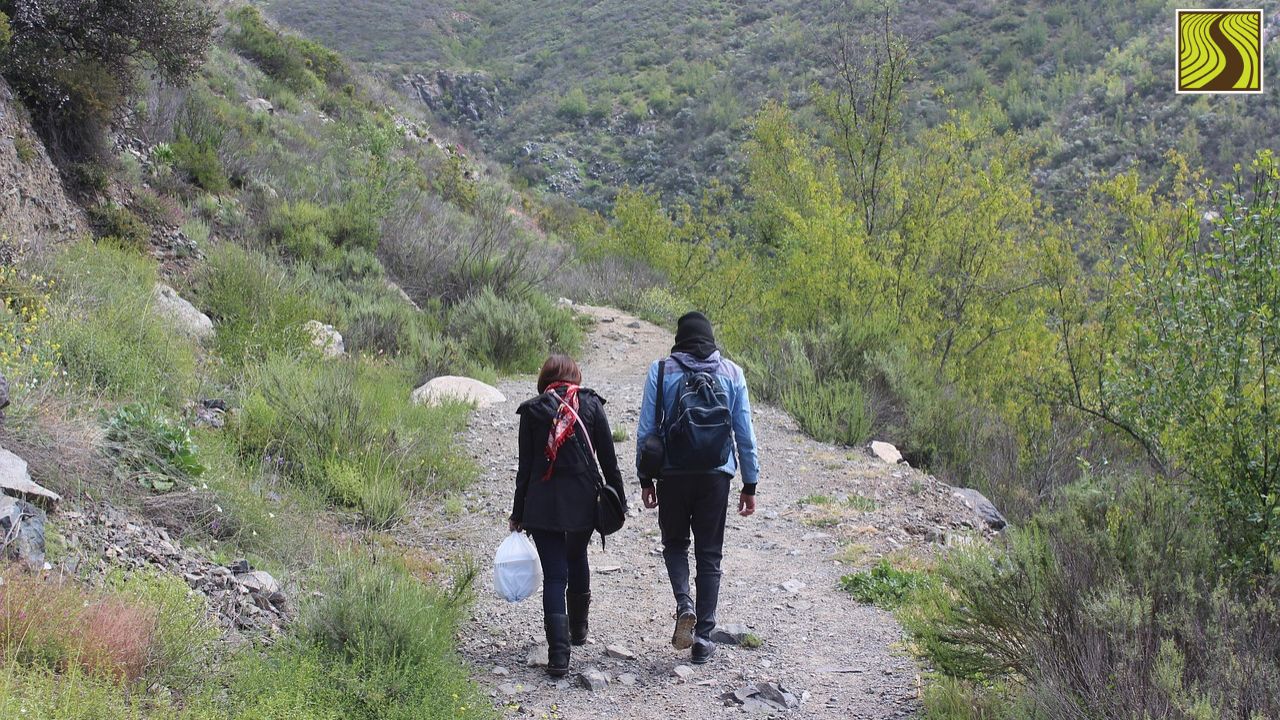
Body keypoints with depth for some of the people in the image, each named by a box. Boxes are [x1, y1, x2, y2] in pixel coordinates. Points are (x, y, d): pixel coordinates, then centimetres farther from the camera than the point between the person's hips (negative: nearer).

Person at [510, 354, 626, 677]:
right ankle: (579, 627, 42)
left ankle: (558, 655, -11)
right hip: (583, 501, 1)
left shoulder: (533, 410, 0)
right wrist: (618, 501, 9)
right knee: (577, 559, 26)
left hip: (542, 502, -1)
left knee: (554, 575, 0)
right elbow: (609, 459, 1)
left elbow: (525, 466, 1)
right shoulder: (591, 405, 1)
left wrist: (518, 513, 7)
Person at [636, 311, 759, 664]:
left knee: (675, 543, 19)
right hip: (716, 475, 1)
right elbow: (745, 433, 3)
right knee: (710, 554, 10)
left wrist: (645, 478, 7)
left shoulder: (660, 370, -1)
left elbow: (646, 429, -1)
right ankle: (703, 638, 9)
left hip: (672, 474, -1)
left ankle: (684, 605, -8)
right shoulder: (732, 373, 3)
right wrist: (750, 484, 9)